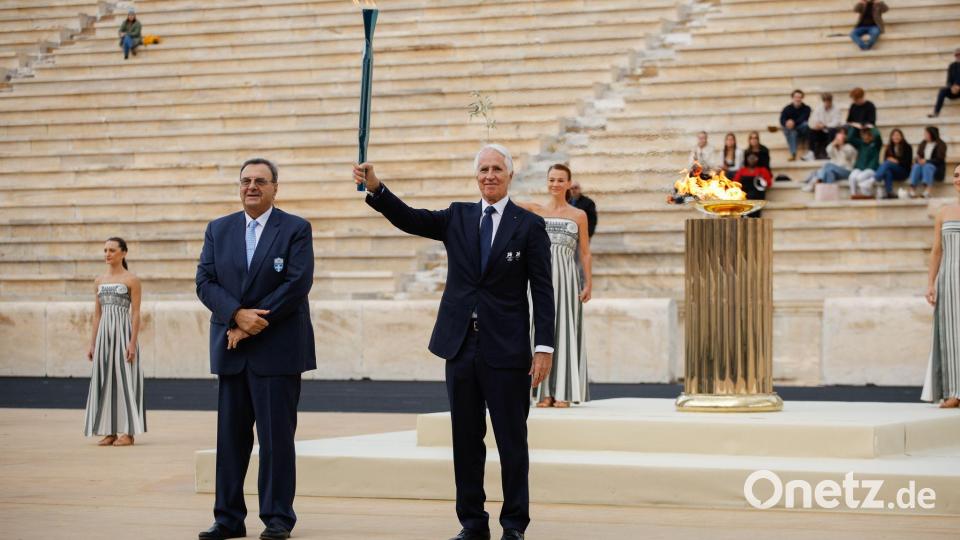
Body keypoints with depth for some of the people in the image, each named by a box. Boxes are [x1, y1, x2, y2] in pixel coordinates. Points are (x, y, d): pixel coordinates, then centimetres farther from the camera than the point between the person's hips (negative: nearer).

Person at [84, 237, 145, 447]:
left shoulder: (131, 280, -3)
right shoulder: (99, 281, 14)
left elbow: (136, 313, -7)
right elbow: (97, 314, 16)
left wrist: (132, 342, -15)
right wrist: (92, 343, 11)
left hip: (123, 331, -6)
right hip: (104, 333, 6)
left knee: (125, 377, -5)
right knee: (105, 380, 3)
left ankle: (128, 432, -1)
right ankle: (110, 432, 9)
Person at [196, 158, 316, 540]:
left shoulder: (296, 229, 0)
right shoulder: (218, 230, 12)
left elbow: (298, 283, -10)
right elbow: (205, 282, 3)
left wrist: (251, 324, -13)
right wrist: (238, 315, -15)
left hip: (278, 349, -4)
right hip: (231, 351, 4)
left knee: (277, 436, -1)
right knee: (230, 436, 5)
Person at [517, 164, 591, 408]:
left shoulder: (579, 215, 8)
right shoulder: (536, 210, 7)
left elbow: (585, 253, 8)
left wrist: (589, 284, 0)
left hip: (567, 278, 0)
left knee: (565, 331, -2)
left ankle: (563, 393, 0)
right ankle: (544, 393, 3)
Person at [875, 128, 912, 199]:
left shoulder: (907, 147, 4)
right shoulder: (889, 147, 16)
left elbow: (907, 162, -4)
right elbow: (885, 160, 12)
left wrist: (897, 161, -19)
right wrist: (889, 160, -12)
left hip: (903, 172, -3)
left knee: (887, 163, -33)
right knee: (887, 171, -36)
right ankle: (889, 192, -50)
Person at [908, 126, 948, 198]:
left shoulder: (941, 145, 1)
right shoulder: (923, 144, 15)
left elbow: (940, 160, -8)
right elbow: (919, 156, 17)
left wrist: (927, 161, -20)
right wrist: (919, 160, -8)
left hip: (936, 168, -4)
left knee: (927, 166, -38)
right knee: (916, 166, -30)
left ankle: (927, 191, -57)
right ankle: (912, 190, -50)